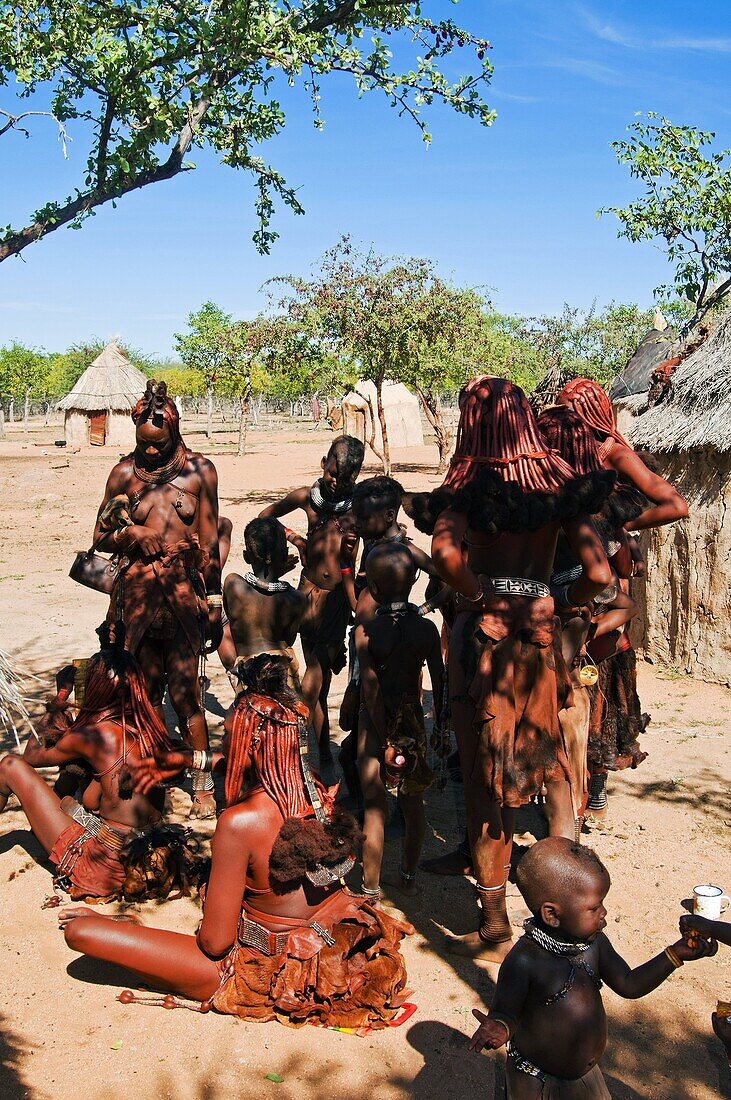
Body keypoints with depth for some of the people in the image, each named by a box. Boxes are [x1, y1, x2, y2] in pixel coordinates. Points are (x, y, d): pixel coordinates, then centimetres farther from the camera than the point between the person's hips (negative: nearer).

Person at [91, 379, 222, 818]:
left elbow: (210, 542, 4)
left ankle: (203, 783, 8)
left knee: (185, 692, -3)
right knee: (147, 692, 9)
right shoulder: (125, 472, 5)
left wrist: (215, 602, 3)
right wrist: (132, 533, -9)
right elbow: (102, 535, 13)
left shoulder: (199, 470, 1)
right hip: (138, 592, 2)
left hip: (184, 592, -2)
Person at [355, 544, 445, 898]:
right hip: (414, 722, 3)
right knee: (413, 803, 17)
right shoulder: (427, 629, -8)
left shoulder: (365, 631, -16)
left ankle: (371, 889, 16)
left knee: (375, 806, 7)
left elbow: (372, 688, -18)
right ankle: (408, 876, 32)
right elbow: (439, 682, -3)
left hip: (377, 722, -3)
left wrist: (385, 741, -13)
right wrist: (438, 727, 10)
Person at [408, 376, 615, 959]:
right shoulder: (560, 482, 0)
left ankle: (495, 928, 15)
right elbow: (600, 575, -6)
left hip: (481, 634, -3)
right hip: (539, 637, 3)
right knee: (549, 765, 21)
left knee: (485, 779, 6)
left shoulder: (470, 485, -7)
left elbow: (445, 550, -27)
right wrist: (556, 600, 10)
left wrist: (480, 596, -12)